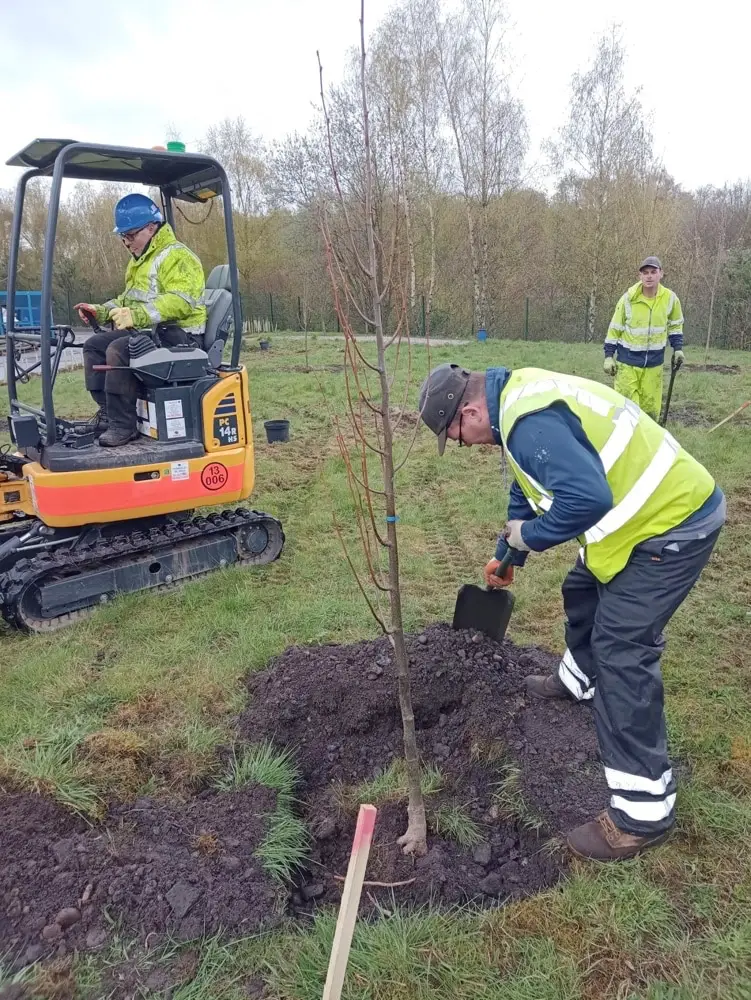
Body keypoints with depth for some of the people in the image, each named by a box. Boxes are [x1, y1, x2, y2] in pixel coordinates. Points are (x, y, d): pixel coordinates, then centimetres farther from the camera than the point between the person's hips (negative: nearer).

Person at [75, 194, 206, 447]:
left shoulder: (177, 256, -13)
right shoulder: (140, 259, 21)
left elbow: (180, 301, -28)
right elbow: (130, 299, 29)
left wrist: (138, 315, -38)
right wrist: (101, 311, 11)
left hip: (178, 335, -10)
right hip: (150, 332, 11)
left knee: (119, 350, -29)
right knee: (94, 345, 6)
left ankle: (123, 424, -23)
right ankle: (108, 411, 4)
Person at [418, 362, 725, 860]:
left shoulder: (530, 421, -26)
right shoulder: (519, 395, 10)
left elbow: (586, 497, -35)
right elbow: (528, 484, 22)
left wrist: (531, 536, -16)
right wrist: (506, 557, 29)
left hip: (673, 522, -11)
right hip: (667, 505, 11)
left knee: (622, 652, -10)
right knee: (583, 592, 26)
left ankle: (643, 811, 1)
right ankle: (580, 680, 54)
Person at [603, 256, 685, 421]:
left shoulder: (670, 298, -5)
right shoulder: (628, 298, -10)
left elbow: (675, 325, 13)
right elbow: (614, 328, -2)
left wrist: (677, 348, 6)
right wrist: (609, 356, -4)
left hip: (654, 363, 2)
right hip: (628, 362, -2)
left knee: (651, 407, 7)